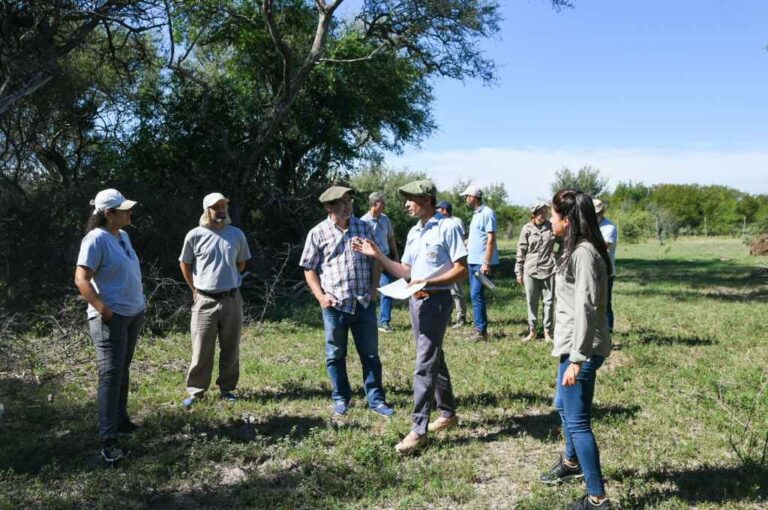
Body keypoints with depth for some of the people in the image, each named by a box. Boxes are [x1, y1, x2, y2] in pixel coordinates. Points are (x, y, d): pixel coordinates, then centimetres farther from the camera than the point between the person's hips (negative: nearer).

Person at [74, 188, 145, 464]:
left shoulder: (123, 235, 9)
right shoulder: (96, 239, -16)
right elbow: (81, 279, -19)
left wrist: (139, 305, 15)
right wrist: (105, 311, -23)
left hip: (133, 314, 8)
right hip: (111, 318, -8)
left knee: (123, 371, 17)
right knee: (110, 375, -9)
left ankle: (120, 419, 30)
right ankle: (108, 440, -6)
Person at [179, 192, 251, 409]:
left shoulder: (237, 234, 2)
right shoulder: (195, 235, -6)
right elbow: (184, 264, 7)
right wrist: (195, 289, 8)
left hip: (232, 299, 3)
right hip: (205, 301, -2)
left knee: (231, 349, 10)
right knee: (201, 350, 1)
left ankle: (226, 388, 23)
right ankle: (195, 392, 12)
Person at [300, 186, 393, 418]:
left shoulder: (363, 227, 5)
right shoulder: (318, 233, -3)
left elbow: (375, 261, 12)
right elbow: (309, 269, 2)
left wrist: (374, 289, 2)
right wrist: (320, 296, -8)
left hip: (364, 303, 2)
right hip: (334, 305, -1)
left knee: (370, 353, 7)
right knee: (335, 355, 10)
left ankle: (376, 399, 17)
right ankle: (341, 398, 25)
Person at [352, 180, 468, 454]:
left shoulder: (448, 227, -12)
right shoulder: (413, 232, 12)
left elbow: (462, 270, -15)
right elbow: (405, 272, 12)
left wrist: (428, 282, -23)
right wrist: (377, 255, 5)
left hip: (437, 300, -8)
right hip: (415, 300, 8)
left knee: (425, 364, -9)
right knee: (434, 358, 17)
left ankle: (419, 429, -4)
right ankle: (448, 413, 31)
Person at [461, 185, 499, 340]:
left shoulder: (487, 213, -12)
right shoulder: (476, 213, 15)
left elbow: (491, 239, -17)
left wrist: (486, 263, -21)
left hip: (482, 262, -9)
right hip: (472, 261, 9)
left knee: (477, 295, -10)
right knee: (475, 294, 13)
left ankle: (481, 330, -5)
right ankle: (479, 328, 21)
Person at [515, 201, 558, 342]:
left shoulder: (552, 227, 1)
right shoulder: (527, 228, 1)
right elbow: (521, 251, 4)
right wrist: (519, 272, 3)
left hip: (548, 270, 0)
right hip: (530, 271, 0)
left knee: (549, 301, 4)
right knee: (531, 302, 7)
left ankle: (547, 332, 13)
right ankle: (532, 331, 18)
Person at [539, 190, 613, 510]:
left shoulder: (584, 253, -19)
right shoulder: (577, 249, 12)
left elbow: (586, 309, -23)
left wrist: (577, 359, -23)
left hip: (582, 349, -11)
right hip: (572, 345, 11)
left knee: (577, 420, -4)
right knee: (563, 405, 26)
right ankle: (571, 462, 48)